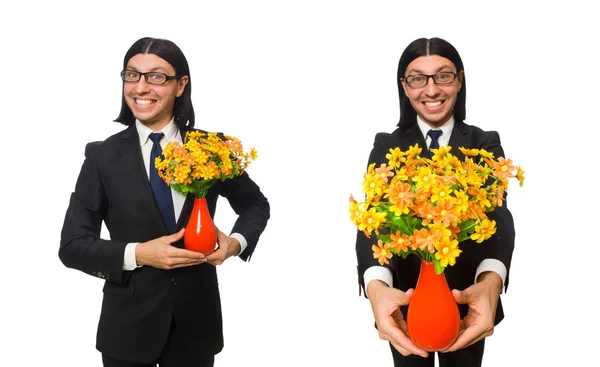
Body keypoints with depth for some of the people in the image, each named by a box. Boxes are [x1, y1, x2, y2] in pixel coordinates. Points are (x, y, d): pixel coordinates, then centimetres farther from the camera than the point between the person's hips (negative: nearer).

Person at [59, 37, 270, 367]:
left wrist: (236, 242, -7)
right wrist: (136, 254, -18)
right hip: (129, 325, -1)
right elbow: (72, 245, -4)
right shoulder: (102, 156, -4)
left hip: (197, 320, 1)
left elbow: (255, 204, 12)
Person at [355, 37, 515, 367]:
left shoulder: (485, 145, -4)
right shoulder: (387, 147, -4)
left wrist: (491, 281, -43)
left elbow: (497, 213, -20)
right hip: (405, 303, 0)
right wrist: (377, 287, -41)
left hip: (467, 302, 0)